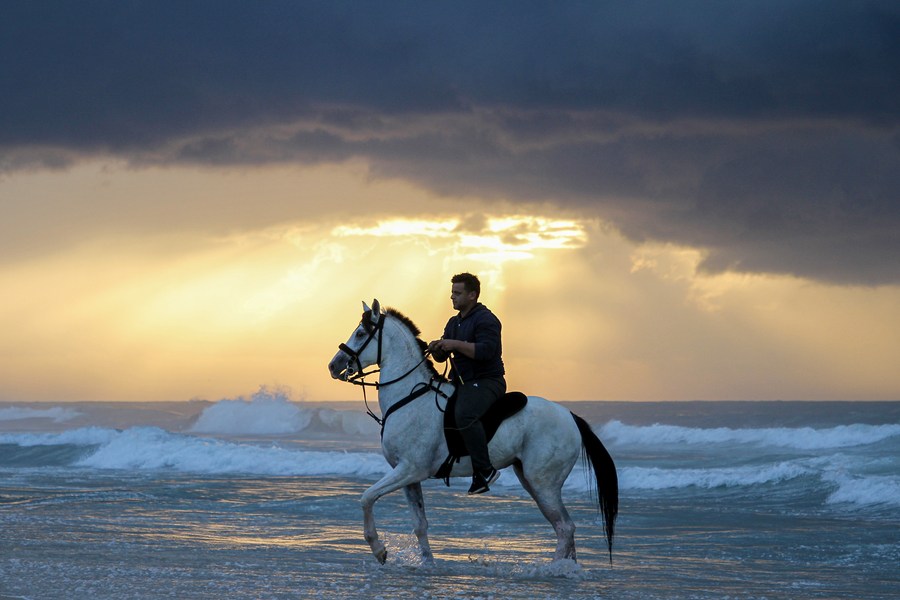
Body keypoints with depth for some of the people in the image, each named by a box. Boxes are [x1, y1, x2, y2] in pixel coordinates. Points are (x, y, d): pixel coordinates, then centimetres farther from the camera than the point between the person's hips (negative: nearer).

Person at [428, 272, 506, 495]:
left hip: (485, 382, -10)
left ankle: (484, 470, -30)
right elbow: (441, 357, 21)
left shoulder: (486, 320, -9)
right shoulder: (454, 322, 19)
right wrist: (436, 349, -3)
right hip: (461, 382, 10)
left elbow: (486, 351, -24)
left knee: (465, 414, -34)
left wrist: (456, 344, -22)